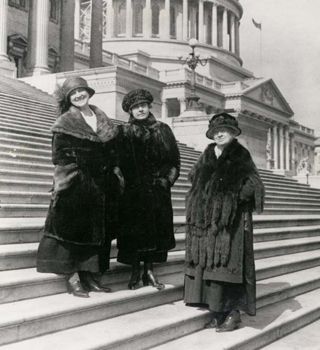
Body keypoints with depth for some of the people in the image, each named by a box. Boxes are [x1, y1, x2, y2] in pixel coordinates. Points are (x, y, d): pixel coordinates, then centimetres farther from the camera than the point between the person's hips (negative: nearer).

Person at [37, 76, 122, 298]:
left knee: (98, 229, 8)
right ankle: (72, 278, 1)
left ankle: (91, 275, 16)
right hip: (74, 185, -5)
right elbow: (61, 155, -8)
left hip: (99, 185, 6)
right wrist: (79, 173, -14)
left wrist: (115, 168, 4)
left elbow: (112, 148, 16)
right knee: (72, 227, -4)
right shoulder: (66, 122, -3)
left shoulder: (102, 118, 12)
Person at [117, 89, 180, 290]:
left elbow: (174, 159, 10)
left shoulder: (163, 130, 10)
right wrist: (126, 182, -11)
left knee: (156, 230, 4)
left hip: (158, 191, 2)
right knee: (134, 231, -2)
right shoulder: (125, 133, 5)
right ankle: (135, 272, 9)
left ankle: (149, 271, 14)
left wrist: (167, 179, -1)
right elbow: (120, 162, -1)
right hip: (133, 192, -2)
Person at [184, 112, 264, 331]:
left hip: (229, 222, -5)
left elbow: (254, 185, -5)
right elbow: (196, 183, 21)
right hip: (206, 222, 6)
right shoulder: (207, 157, 14)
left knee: (227, 263, -7)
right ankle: (217, 313, 12)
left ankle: (233, 312, 2)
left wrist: (233, 198, -13)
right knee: (206, 263, 4)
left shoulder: (241, 157, 0)